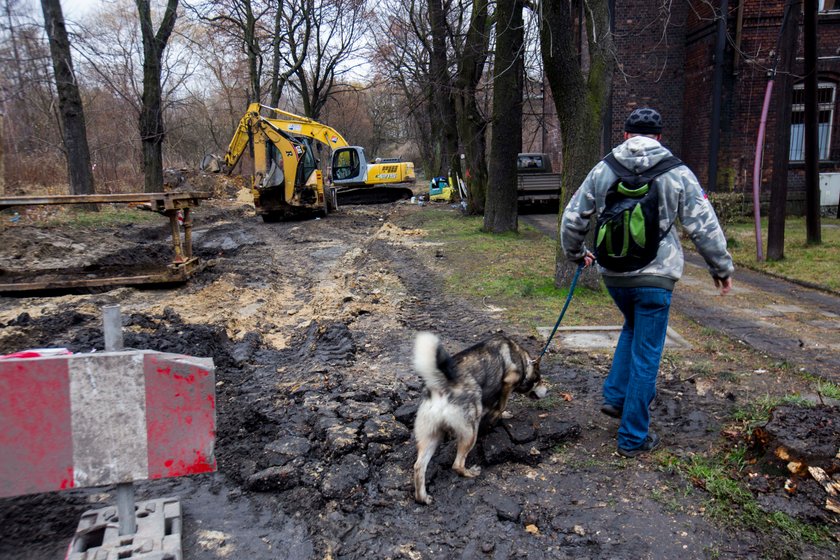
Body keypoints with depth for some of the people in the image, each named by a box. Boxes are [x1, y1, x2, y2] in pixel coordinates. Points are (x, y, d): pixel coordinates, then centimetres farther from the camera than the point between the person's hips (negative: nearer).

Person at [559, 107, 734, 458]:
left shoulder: (602, 170, 3)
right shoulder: (677, 173, -4)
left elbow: (573, 218, 7)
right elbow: (704, 226, -2)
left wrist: (575, 253, 25)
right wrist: (722, 268, 10)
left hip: (613, 275, 3)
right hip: (655, 277, -3)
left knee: (632, 327, 31)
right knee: (646, 356, 5)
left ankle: (615, 396, 25)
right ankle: (634, 438, 15)